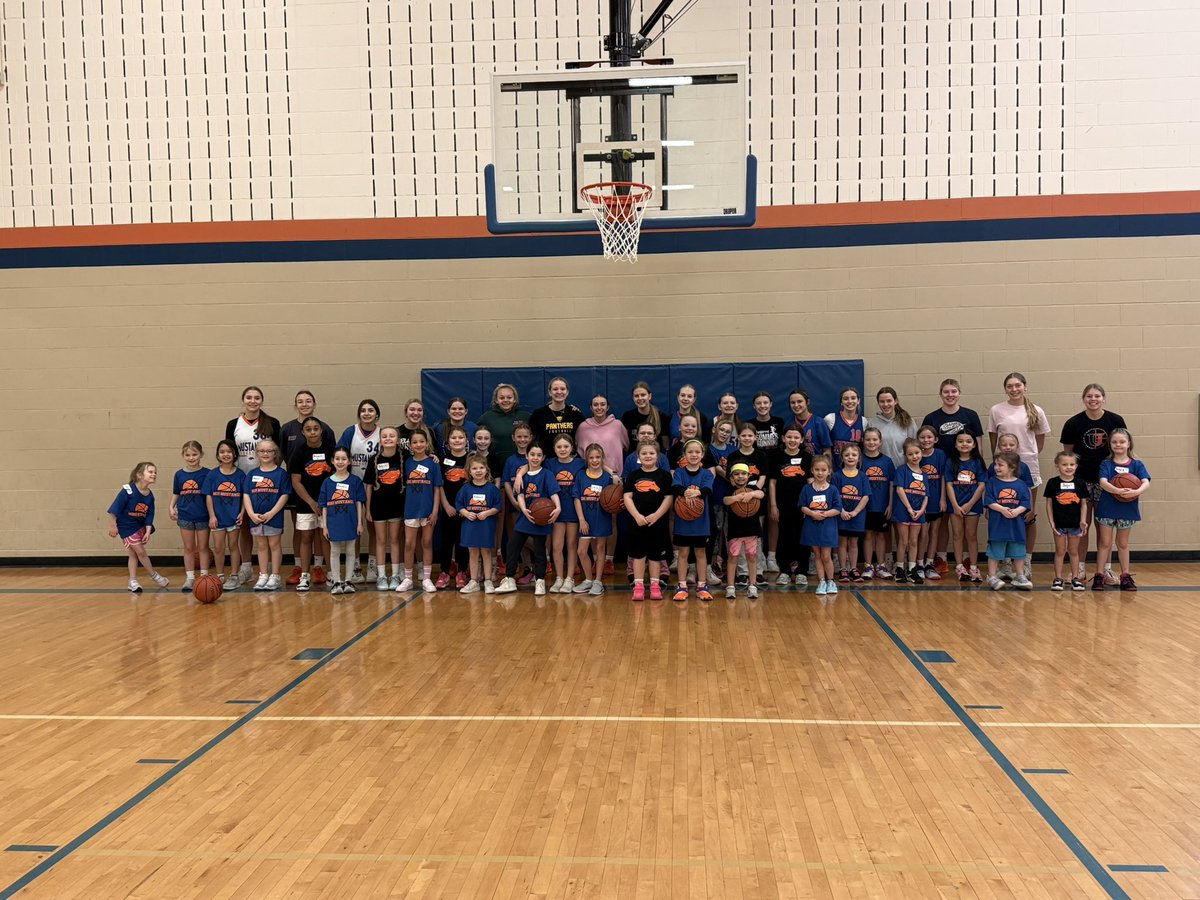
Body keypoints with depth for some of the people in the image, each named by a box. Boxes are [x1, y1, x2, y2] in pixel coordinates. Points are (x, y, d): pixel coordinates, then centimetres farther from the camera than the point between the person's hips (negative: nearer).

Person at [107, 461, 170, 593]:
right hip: (126, 527, -6)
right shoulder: (128, 490, -23)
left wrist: (148, 531, -12)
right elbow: (115, 508, -18)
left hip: (140, 526, 6)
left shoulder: (150, 496, -6)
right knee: (140, 552, -3)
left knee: (134, 554, 11)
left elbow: (149, 515, -3)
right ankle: (154, 575, 13)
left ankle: (132, 582, 17)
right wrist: (113, 526, -14)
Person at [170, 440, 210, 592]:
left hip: (202, 516, -2)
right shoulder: (179, 474, 3)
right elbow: (175, 493, 13)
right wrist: (172, 507, 0)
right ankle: (189, 578, 17)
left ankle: (204, 577, 15)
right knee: (188, 548, 10)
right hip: (185, 516, 3)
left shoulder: (206, 473, -7)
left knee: (203, 547, 7)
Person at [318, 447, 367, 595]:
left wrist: (360, 523, -3)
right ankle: (336, 581, 14)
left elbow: (359, 502, 1)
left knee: (350, 552, 7)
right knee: (334, 552, 7)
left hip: (350, 522, -1)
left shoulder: (355, 480, 0)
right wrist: (324, 525, 0)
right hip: (334, 523, 1)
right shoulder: (327, 482, 3)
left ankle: (348, 581, 16)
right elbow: (324, 505, 4)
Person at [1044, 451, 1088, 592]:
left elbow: (1083, 504, 4)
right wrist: (1051, 522, -6)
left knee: (1073, 551, 11)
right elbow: (1049, 503, -1)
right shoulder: (1052, 483, -4)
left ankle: (1075, 578, 20)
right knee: (1059, 551, 7)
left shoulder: (1080, 483, 0)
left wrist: (1083, 520, -5)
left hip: (1075, 523, 1)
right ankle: (1058, 578, 14)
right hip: (1059, 523, -1)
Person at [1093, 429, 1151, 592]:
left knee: (1123, 543, 13)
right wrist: (1118, 490, -36)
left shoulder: (1137, 464, 0)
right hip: (1107, 508, -1)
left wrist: (1137, 491, -35)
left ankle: (1126, 576, 23)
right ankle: (1100, 576, 8)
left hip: (1128, 509, 1)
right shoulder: (1106, 464, -2)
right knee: (1105, 542, 4)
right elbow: (1103, 482, -18)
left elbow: (1146, 483, -13)